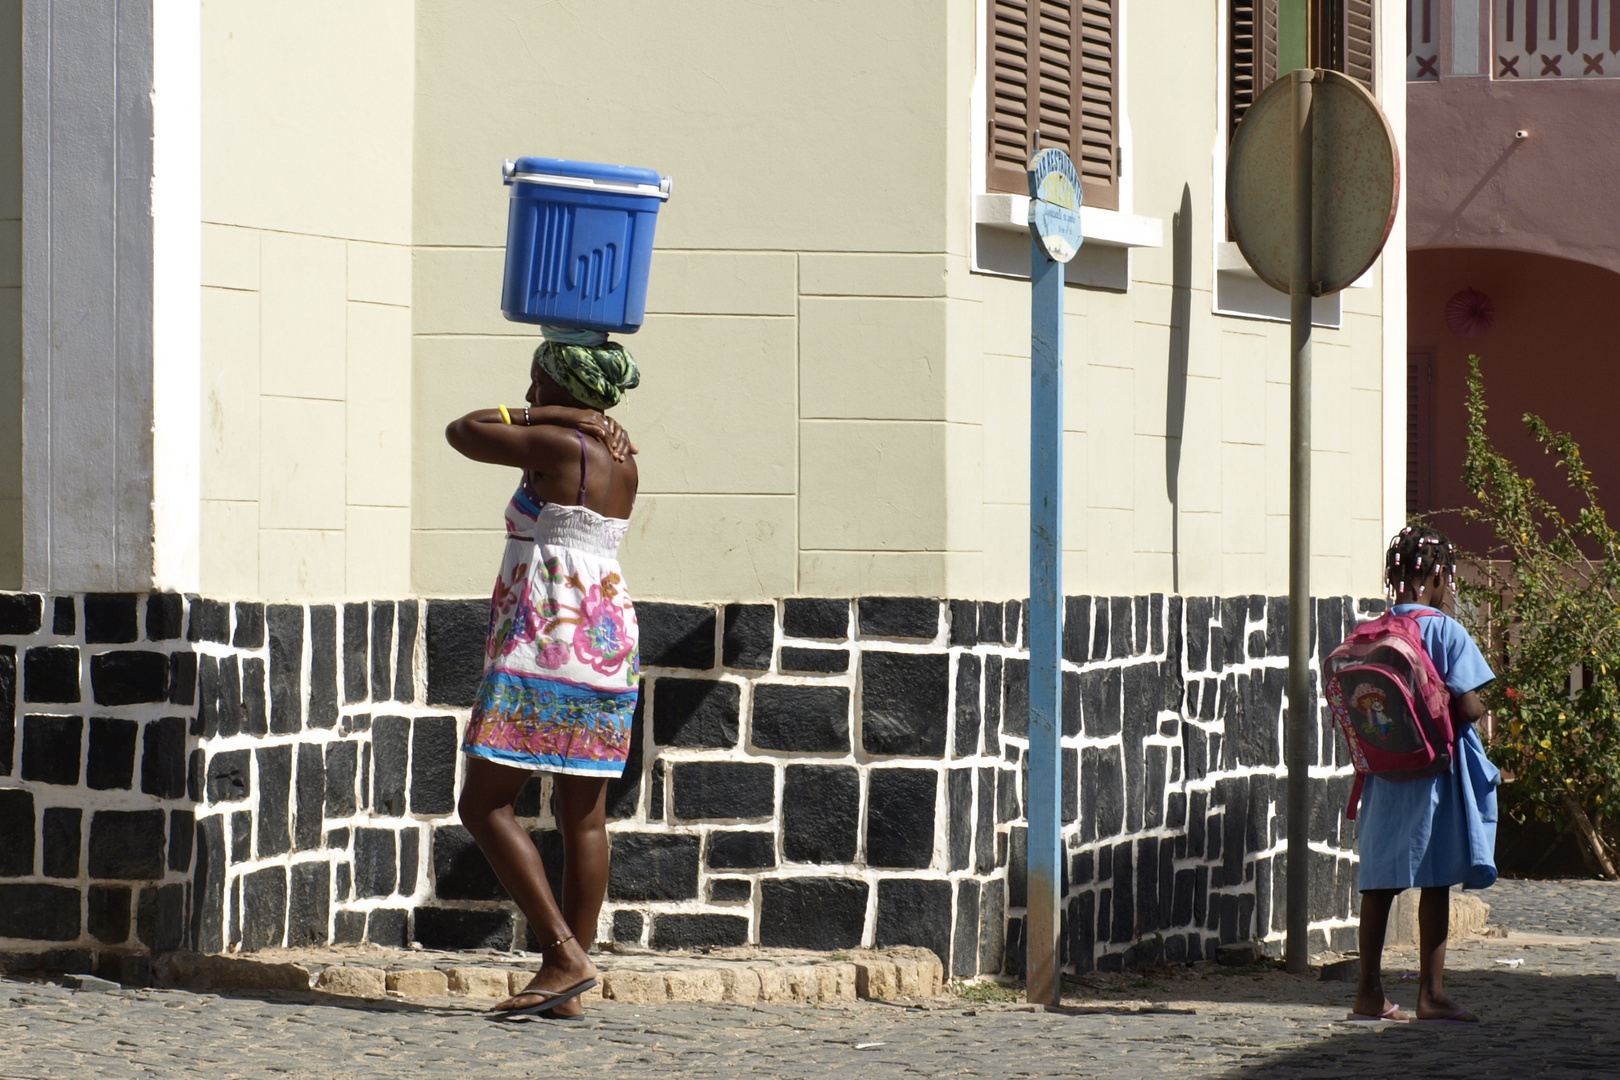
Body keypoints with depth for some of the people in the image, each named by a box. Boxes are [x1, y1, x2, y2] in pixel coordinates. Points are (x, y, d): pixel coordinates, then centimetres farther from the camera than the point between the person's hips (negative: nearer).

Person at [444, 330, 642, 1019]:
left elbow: (462, 432, -1)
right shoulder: (618, 459, 12)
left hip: (547, 644, -9)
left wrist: (537, 413, 4)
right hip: (608, 645, 9)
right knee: (584, 817, 7)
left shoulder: (558, 444, -11)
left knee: (484, 803, -4)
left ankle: (564, 955, -13)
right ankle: (571, 983, 7)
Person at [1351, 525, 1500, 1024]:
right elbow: (1469, 707, -15)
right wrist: (1475, 709, 7)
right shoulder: (1446, 632, -11)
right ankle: (1431, 993, 0)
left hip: (1383, 773, 5)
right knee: (1436, 883, 0)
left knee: (1379, 881, 9)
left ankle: (1370, 992, 11)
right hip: (1435, 772, -5)